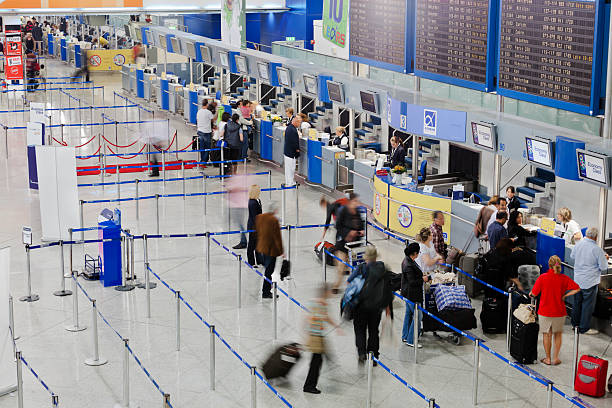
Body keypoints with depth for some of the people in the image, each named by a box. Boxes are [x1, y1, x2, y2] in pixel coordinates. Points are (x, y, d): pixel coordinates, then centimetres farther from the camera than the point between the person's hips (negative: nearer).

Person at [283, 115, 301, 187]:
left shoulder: (289, 127, 9)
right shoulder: (293, 130, -25)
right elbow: (294, 142, -24)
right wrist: (297, 149, -8)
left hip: (287, 151, 11)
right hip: (291, 153, -11)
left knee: (289, 168, 19)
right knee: (290, 168, -2)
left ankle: (290, 182, 29)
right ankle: (289, 183, 5)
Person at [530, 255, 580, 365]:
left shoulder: (542, 277, -12)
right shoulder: (564, 278, -8)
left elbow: (534, 293, -7)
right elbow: (577, 289, -11)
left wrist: (530, 294, 15)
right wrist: (564, 296, -3)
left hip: (544, 311, -1)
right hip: (559, 311, 1)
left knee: (546, 334, 13)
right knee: (558, 334, 19)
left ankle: (548, 359, 19)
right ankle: (555, 358, 18)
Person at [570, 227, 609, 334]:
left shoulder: (578, 244, -4)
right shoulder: (597, 249, -20)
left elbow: (572, 256, 15)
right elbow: (603, 267, -13)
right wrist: (605, 259, 5)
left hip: (577, 279, 6)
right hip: (590, 281, -6)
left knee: (577, 301, 19)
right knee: (588, 304, 6)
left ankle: (575, 323, 33)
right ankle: (584, 328, 14)